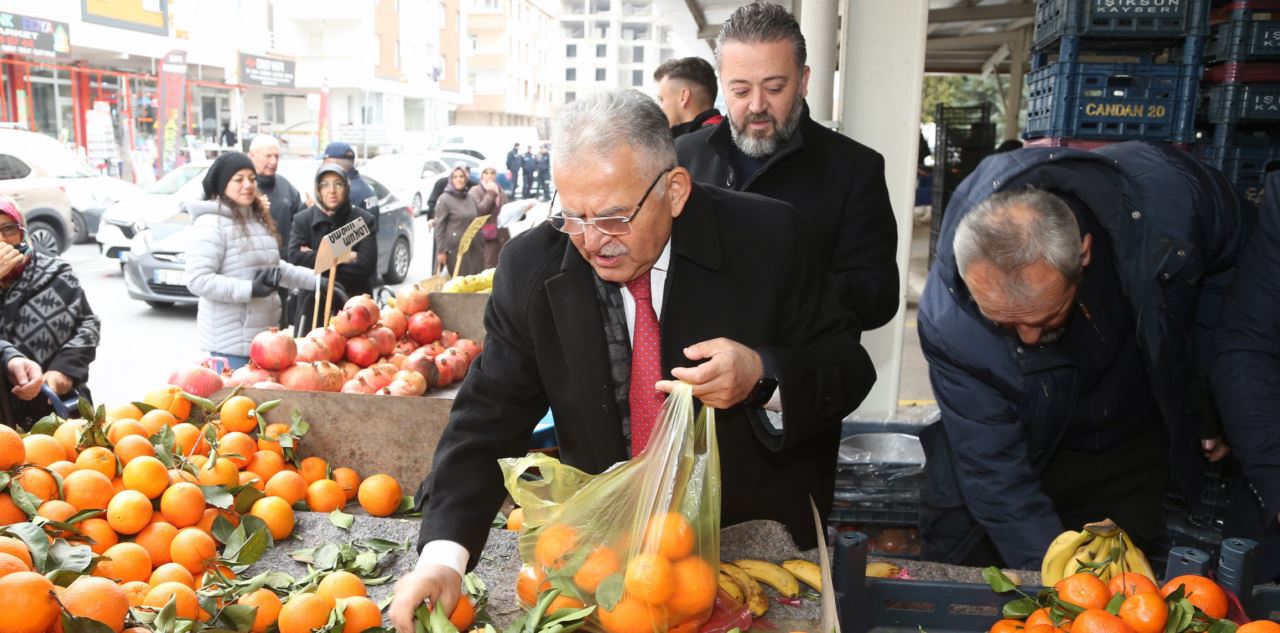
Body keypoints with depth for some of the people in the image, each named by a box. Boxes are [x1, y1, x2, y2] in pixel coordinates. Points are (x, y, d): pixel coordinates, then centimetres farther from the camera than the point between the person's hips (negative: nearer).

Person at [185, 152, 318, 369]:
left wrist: (316, 281, 20)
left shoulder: (258, 220, 15)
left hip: (264, 335, 8)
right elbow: (198, 280, -20)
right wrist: (250, 289, -23)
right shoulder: (211, 223, -12)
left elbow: (275, 267, 26)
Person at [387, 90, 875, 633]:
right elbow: (489, 418, -11)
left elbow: (849, 368, -8)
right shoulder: (531, 268, -12)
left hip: (760, 541, 0)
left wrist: (763, 375, -30)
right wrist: (442, 555, -24)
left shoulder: (766, 238, -16)